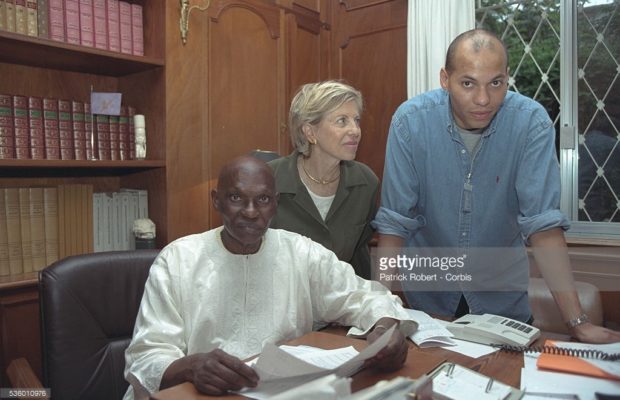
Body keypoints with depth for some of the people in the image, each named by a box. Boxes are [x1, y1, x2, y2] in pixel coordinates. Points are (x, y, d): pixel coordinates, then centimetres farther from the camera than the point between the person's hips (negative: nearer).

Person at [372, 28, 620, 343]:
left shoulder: (532, 122, -19)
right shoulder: (410, 121, -21)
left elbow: (542, 223, -21)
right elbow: (394, 222, -19)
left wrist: (578, 322, -25)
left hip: (501, 292, 1)